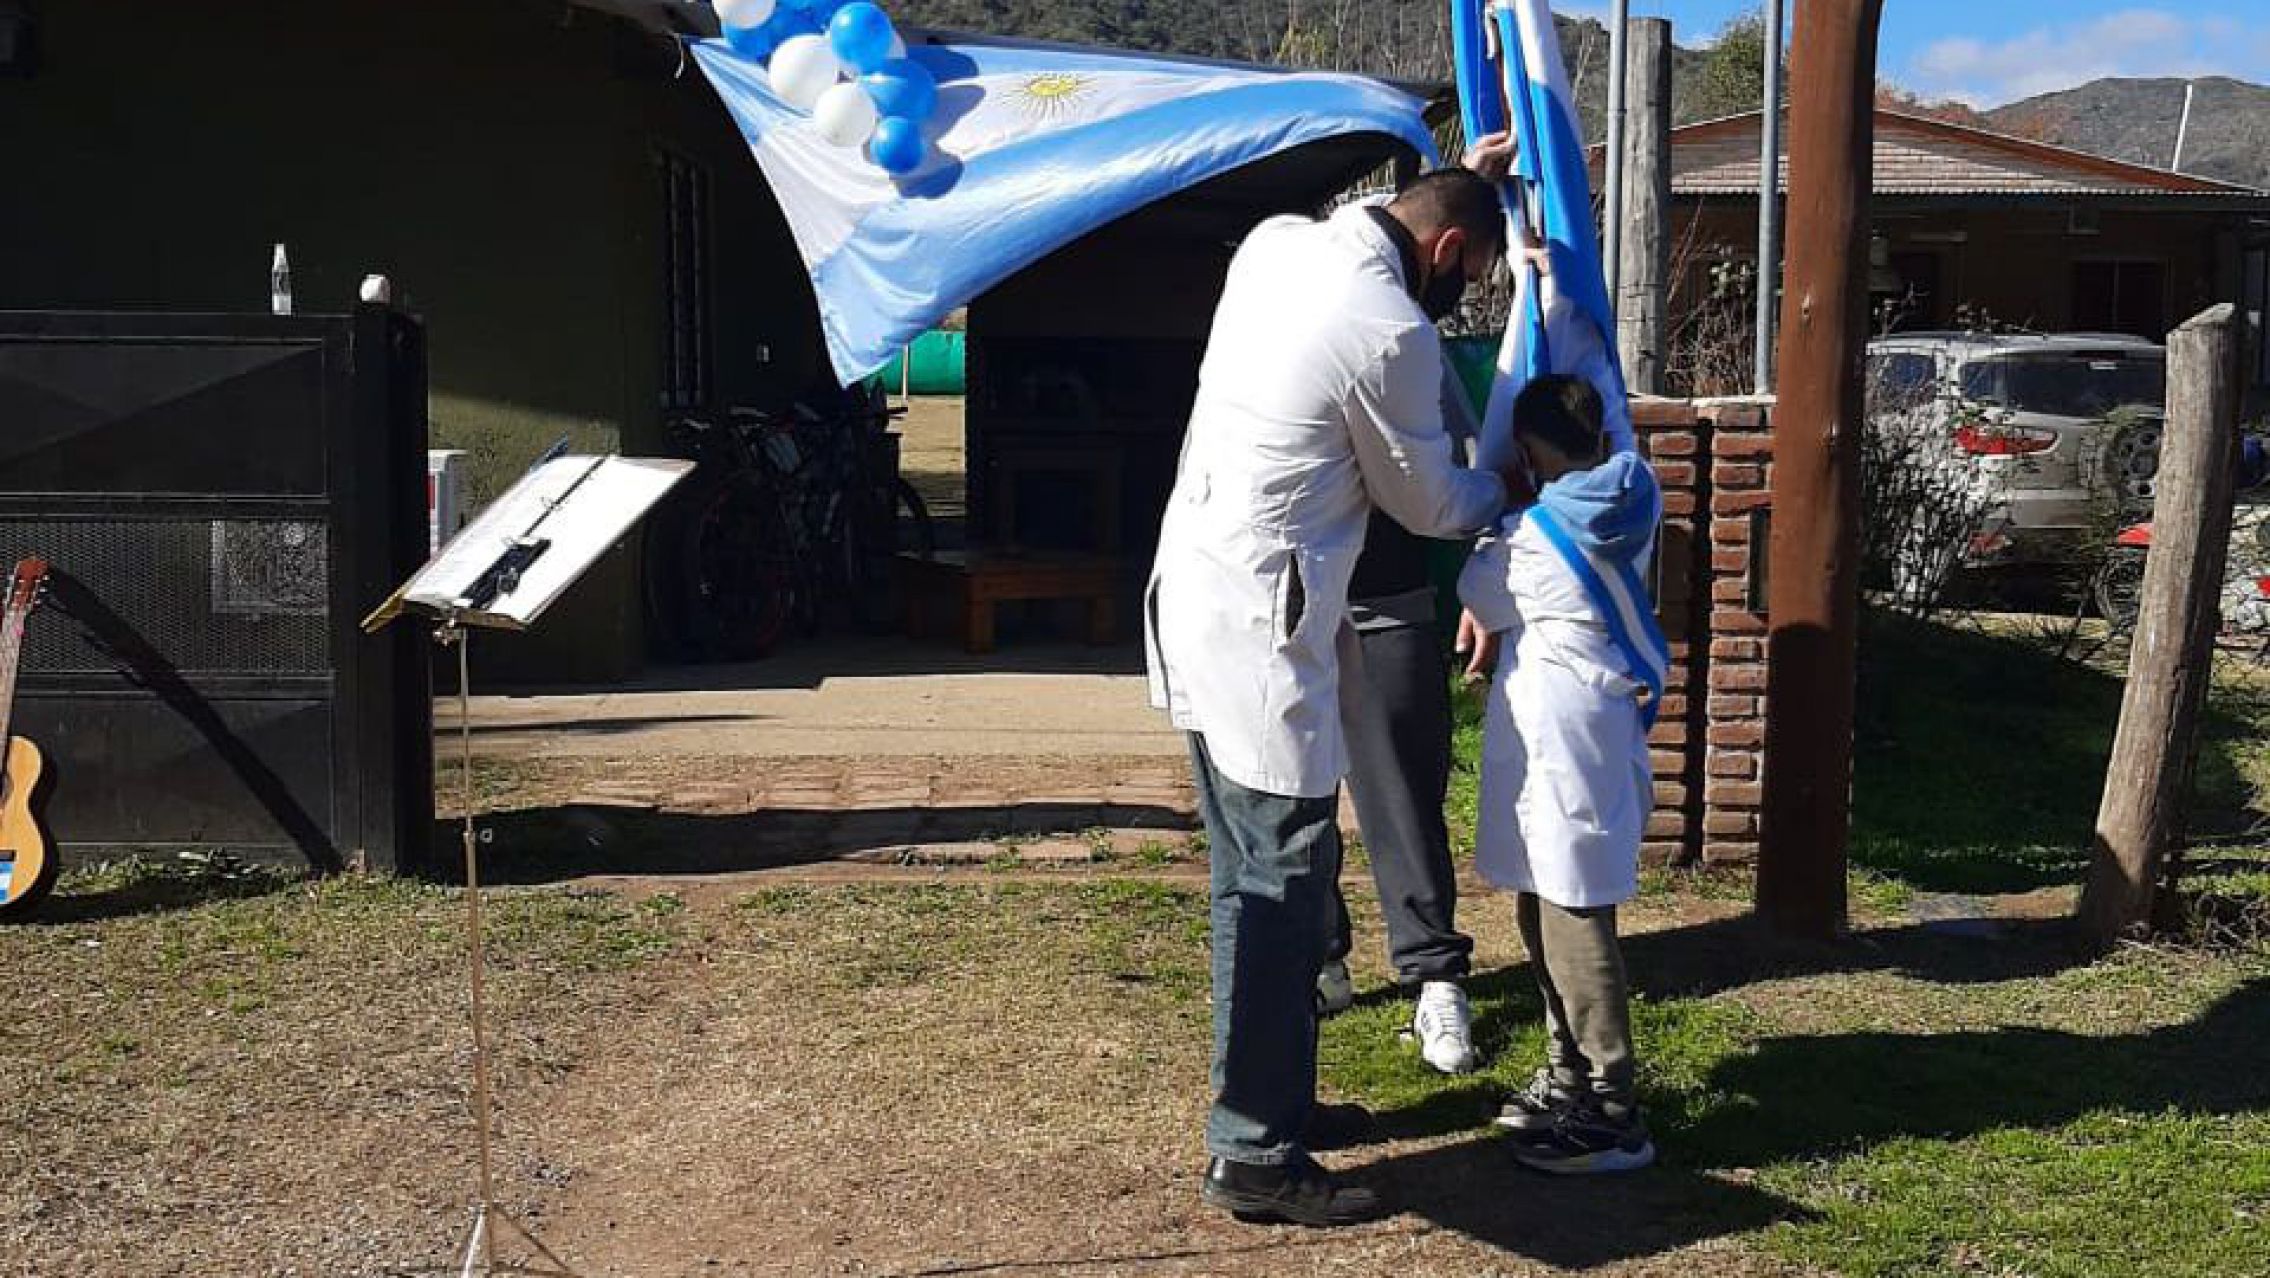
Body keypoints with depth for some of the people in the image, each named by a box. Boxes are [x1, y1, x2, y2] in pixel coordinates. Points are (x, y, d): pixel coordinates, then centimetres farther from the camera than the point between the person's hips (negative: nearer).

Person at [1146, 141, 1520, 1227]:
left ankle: (1260, 1096, 29)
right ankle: (1256, 1157, 4)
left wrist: (1462, 176, 40)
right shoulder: (1391, 332, -16)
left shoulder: (1275, 242, 7)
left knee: (1253, 882, 17)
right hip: (1258, 631, -10)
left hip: (1190, 598, 10)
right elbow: (1427, 504, -1)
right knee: (1284, 887, -3)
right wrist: (1510, 487, 19)